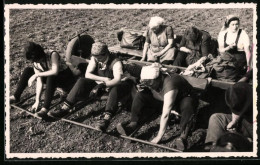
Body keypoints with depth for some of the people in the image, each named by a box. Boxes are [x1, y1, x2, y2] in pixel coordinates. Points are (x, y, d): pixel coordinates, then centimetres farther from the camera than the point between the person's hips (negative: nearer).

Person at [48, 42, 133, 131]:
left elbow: (117, 80, -36)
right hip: (98, 84, 5)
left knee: (115, 89, -41)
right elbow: (87, 74, -10)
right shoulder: (94, 58, -7)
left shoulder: (116, 62, -23)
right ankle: (65, 108, -23)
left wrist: (103, 85, -51)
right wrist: (103, 79, -21)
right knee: (81, 81, -18)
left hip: (113, 85, -5)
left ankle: (106, 117, -55)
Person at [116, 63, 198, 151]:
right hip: (164, 99, 7)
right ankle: (133, 124, -21)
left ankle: (183, 136, -43)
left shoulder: (170, 85, -41)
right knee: (140, 96, -13)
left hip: (182, 98, -6)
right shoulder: (152, 82, -19)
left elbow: (165, 115, -41)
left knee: (187, 105, -44)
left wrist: (159, 136, -39)